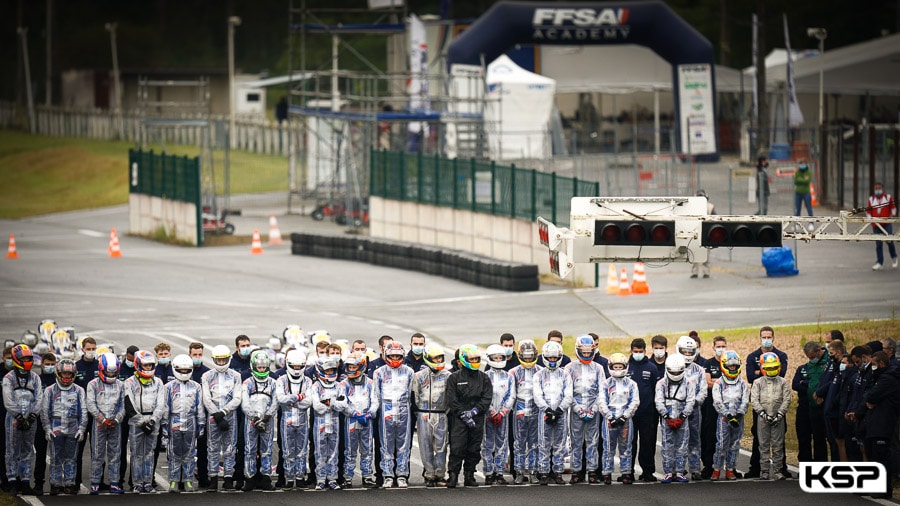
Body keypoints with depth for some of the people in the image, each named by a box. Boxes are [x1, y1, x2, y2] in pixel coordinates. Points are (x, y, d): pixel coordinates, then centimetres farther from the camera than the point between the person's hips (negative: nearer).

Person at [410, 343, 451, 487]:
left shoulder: (447, 375, 7)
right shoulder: (419, 376, 3)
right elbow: (415, 397, 8)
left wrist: (448, 412, 5)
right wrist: (417, 416, 4)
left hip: (441, 415, 1)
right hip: (424, 415, -1)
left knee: (441, 447, 0)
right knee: (426, 447, 1)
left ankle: (440, 475, 7)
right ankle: (429, 475, 6)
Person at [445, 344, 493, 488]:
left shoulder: (484, 378, 10)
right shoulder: (454, 378, 2)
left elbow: (487, 398, 2)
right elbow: (452, 400, -4)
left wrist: (474, 411, -12)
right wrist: (463, 415, -13)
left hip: (477, 419, 3)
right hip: (459, 419, -3)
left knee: (474, 450, 7)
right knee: (457, 449, -10)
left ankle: (469, 476, 15)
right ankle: (452, 477, -9)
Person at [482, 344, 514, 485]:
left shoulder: (508, 377, 9)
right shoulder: (485, 376, 2)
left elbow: (511, 396, 4)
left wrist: (502, 413, -8)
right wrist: (492, 413, -12)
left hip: (503, 416, 2)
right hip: (487, 415, -2)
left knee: (502, 444, 2)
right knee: (487, 445, -2)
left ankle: (499, 472, 7)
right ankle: (488, 473, 2)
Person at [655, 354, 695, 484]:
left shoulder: (687, 384, 4)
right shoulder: (661, 384, 1)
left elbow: (690, 402, 0)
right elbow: (659, 402, -3)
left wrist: (682, 417, -9)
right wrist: (667, 417, -11)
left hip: (682, 420, 1)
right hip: (667, 420, -1)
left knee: (682, 447, 2)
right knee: (667, 447, 0)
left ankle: (680, 472, 8)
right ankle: (668, 472, 5)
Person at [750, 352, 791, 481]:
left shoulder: (782, 382, 6)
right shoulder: (758, 383, 6)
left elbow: (786, 399, 1)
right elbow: (754, 399, -1)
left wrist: (780, 414, -9)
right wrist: (763, 413, -11)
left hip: (778, 418, 0)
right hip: (763, 417, 0)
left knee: (778, 445, 0)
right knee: (764, 445, 2)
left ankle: (777, 470, 5)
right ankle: (765, 470, 6)